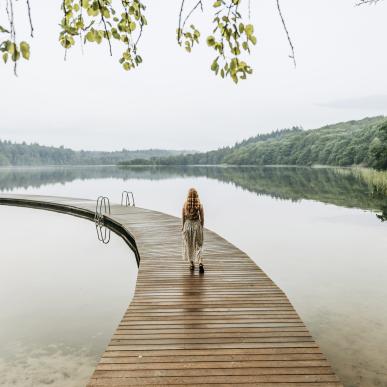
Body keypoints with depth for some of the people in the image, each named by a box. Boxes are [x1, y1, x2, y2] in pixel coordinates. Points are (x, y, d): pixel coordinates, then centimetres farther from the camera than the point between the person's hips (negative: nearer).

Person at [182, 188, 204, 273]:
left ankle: (191, 264, 20)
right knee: (198, 245, 8)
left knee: (188, 245, 14)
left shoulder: (185, 204, -7)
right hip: (197, 224, 0)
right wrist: (201, 227, 10)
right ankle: (200, 263, -9)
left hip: (188, 224, 1)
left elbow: (183, 217, -1)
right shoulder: (199, 204, -8)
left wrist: (183, 226, 10)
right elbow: (202, 218, -3)